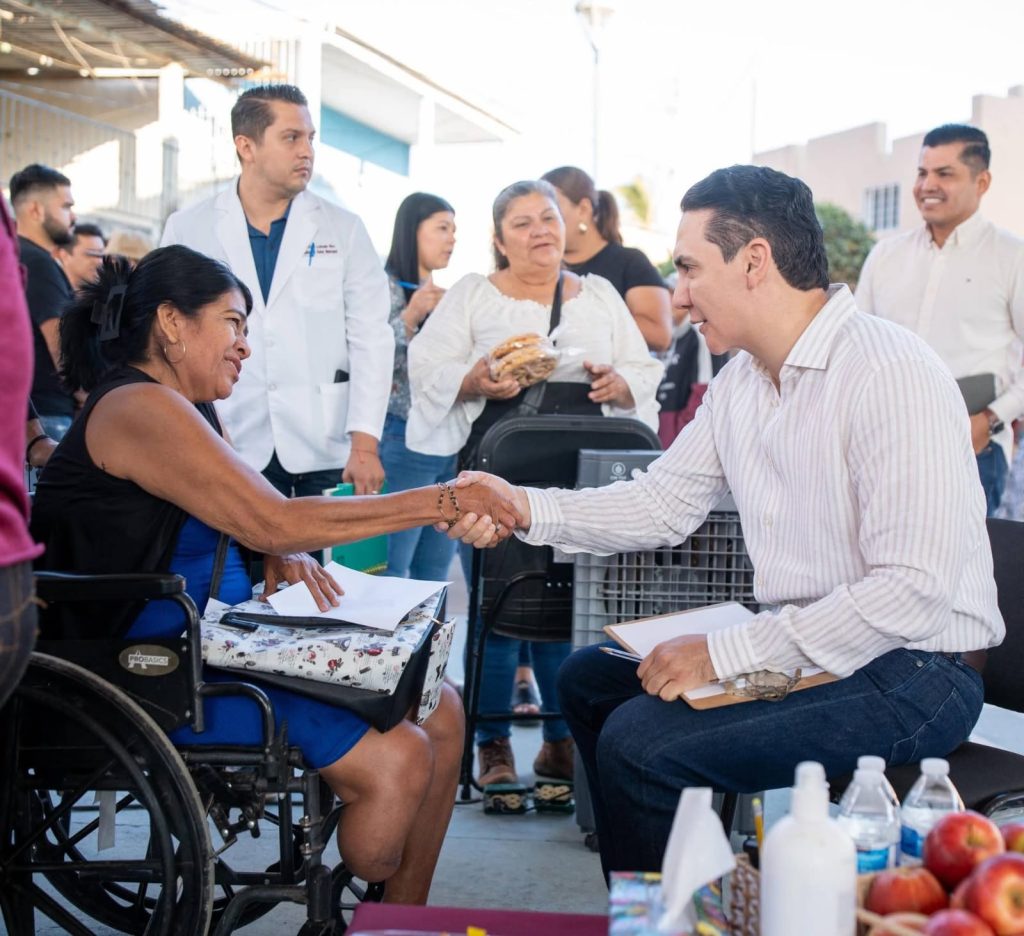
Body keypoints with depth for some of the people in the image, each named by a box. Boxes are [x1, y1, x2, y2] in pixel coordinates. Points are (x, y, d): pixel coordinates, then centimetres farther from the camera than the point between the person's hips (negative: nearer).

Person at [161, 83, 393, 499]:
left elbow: (371, 340, 1)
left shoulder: (343, 229, 5)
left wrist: (365, 444, -9)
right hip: (230, 452, 0)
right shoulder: (187, 229, 5)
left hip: (325, 453, 0)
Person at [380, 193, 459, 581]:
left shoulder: (446, 295, 16)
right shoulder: (385, 286, -5)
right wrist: (411, 316, -23)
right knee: (390, 571, -6)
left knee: (434, 575, 10)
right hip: (404, 441, -7)